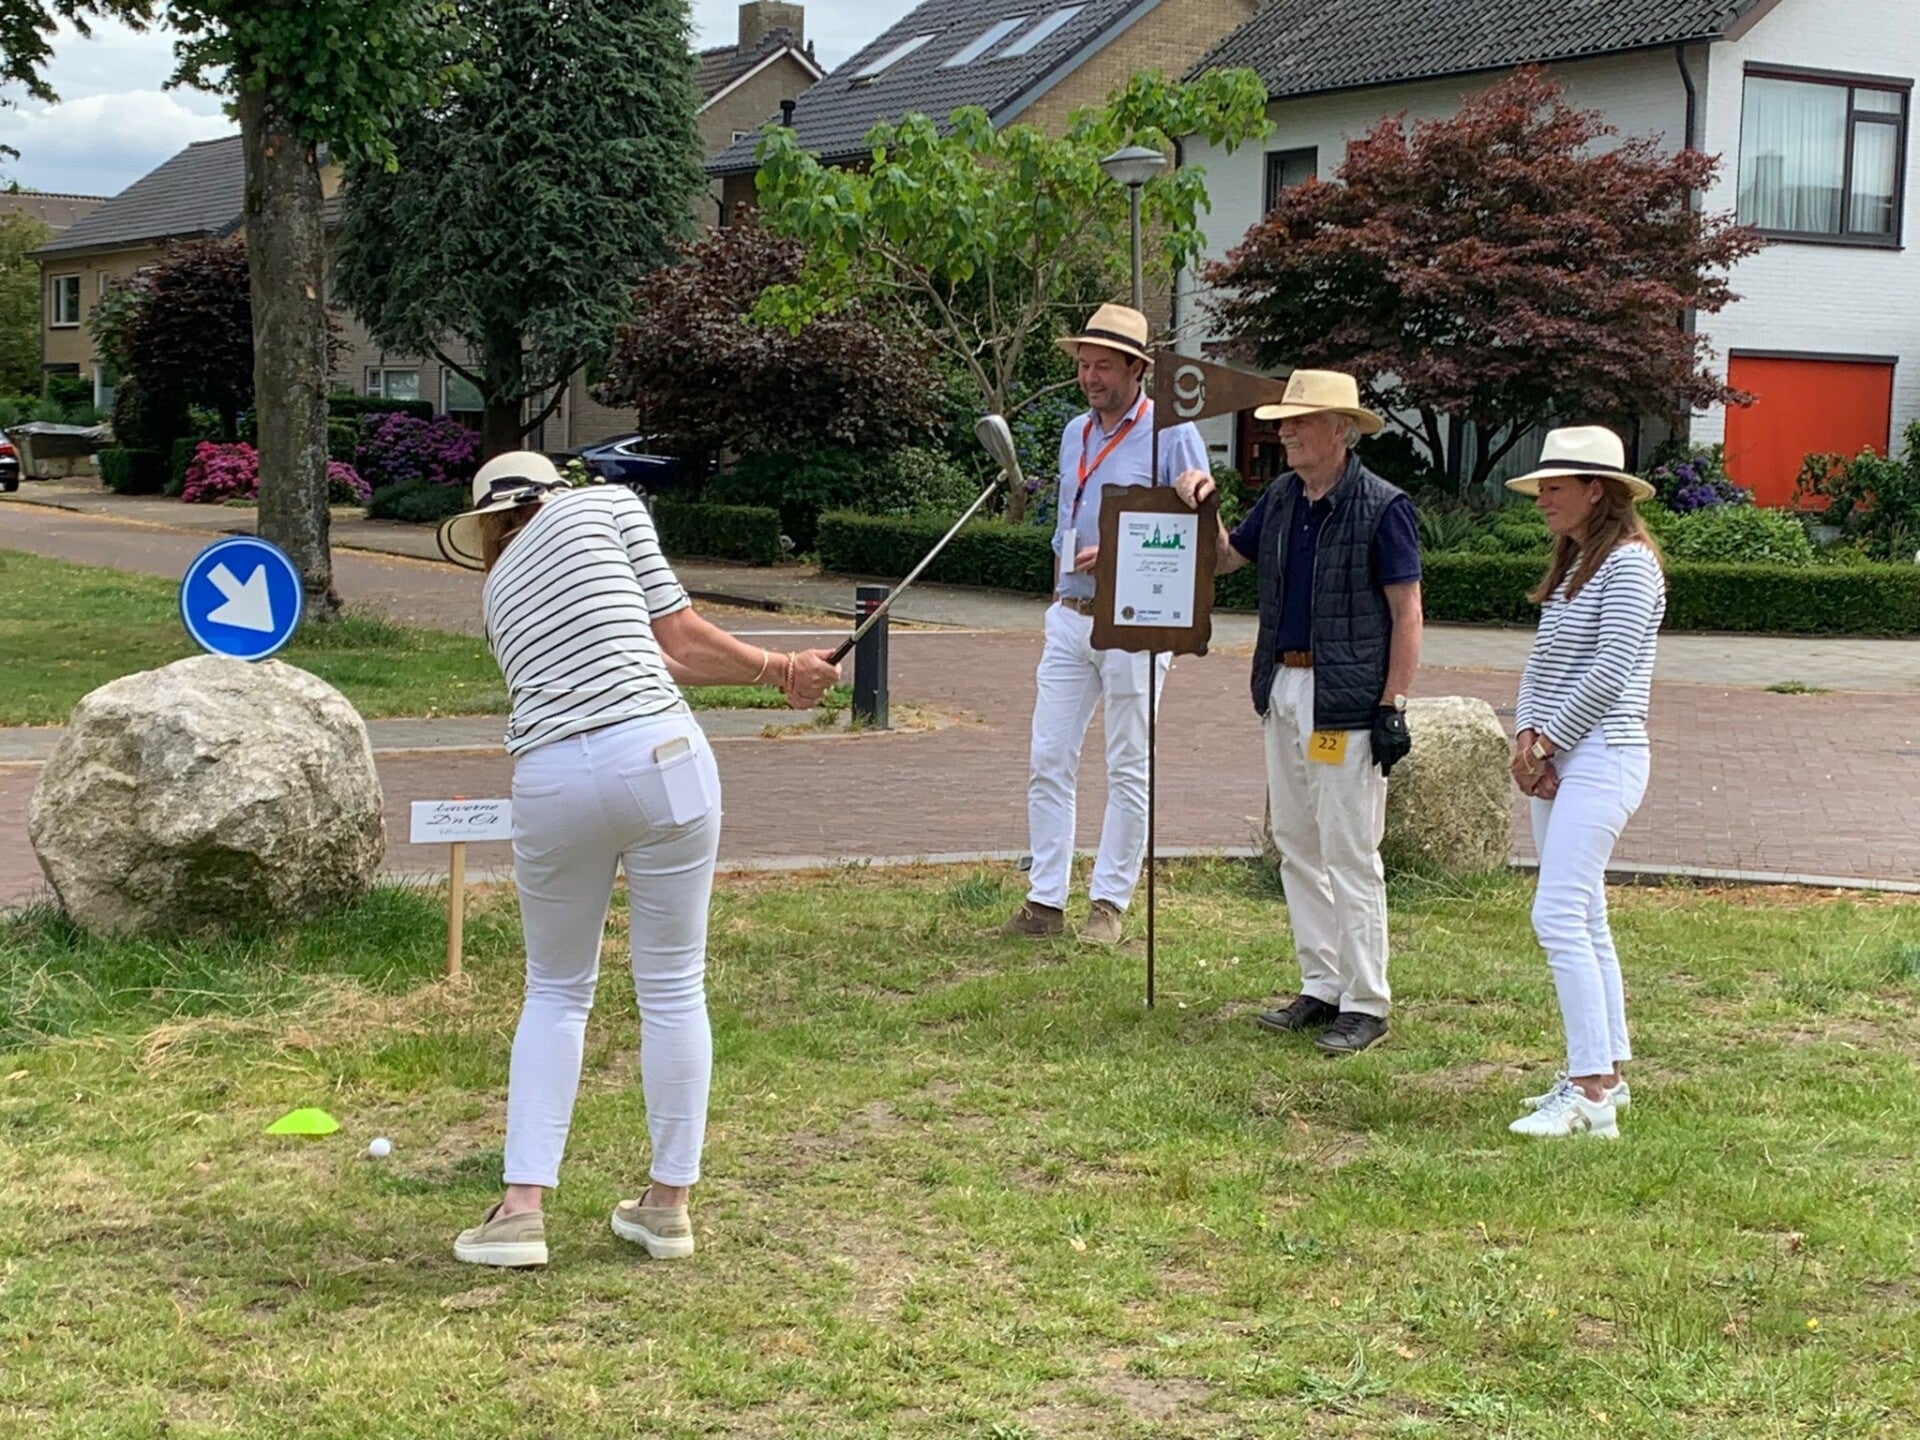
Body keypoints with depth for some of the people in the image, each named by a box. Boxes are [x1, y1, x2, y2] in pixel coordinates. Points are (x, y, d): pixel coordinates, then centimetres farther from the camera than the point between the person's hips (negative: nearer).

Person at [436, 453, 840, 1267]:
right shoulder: (605, 504, 13)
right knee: (673, 986, 10)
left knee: (556, 992, 18)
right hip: (658, 756, -3)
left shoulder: (499, 588, 25)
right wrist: (776, 669, 22)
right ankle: (669, 1202, 18)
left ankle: (521, 1207, 10)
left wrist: (778, 673, 26)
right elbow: (676, 634, 8)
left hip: (550, 781, 4)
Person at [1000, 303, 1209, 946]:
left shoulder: (1171, 435, -7)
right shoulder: (1075, 433, 14)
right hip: (1070, 620, 6)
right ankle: (1045, 901, 7)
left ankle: (1111, 903, 8)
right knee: (1048, 761, 2)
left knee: (1128, 770, 2)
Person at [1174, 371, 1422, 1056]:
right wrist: (1202, 506, 7)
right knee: (1295, 844, 12)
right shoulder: (1281, 497, 11)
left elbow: (1407, 612, -11)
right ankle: (1321, 987, 22)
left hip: (1347, 700, -8)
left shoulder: (1381, 507, -10)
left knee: (1349, 852, -5)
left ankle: (1365, 1004, 2)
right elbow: (1224, 558, 26)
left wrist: (1393, 705, -15)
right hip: (1282, 689, 8)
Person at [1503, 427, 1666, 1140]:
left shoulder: (1628, 562, -10)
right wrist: (1526, 735, -1)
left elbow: (1609, 671, -18)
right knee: (1584, 921, 12)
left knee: (1559, 917, -16)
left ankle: (1591, 1093, -16)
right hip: (1557, 759, 10)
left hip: (1601, 755, -10)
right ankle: (1606, 1072, 19)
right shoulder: (1572, 564, 18)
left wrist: (1546, 741, -12)